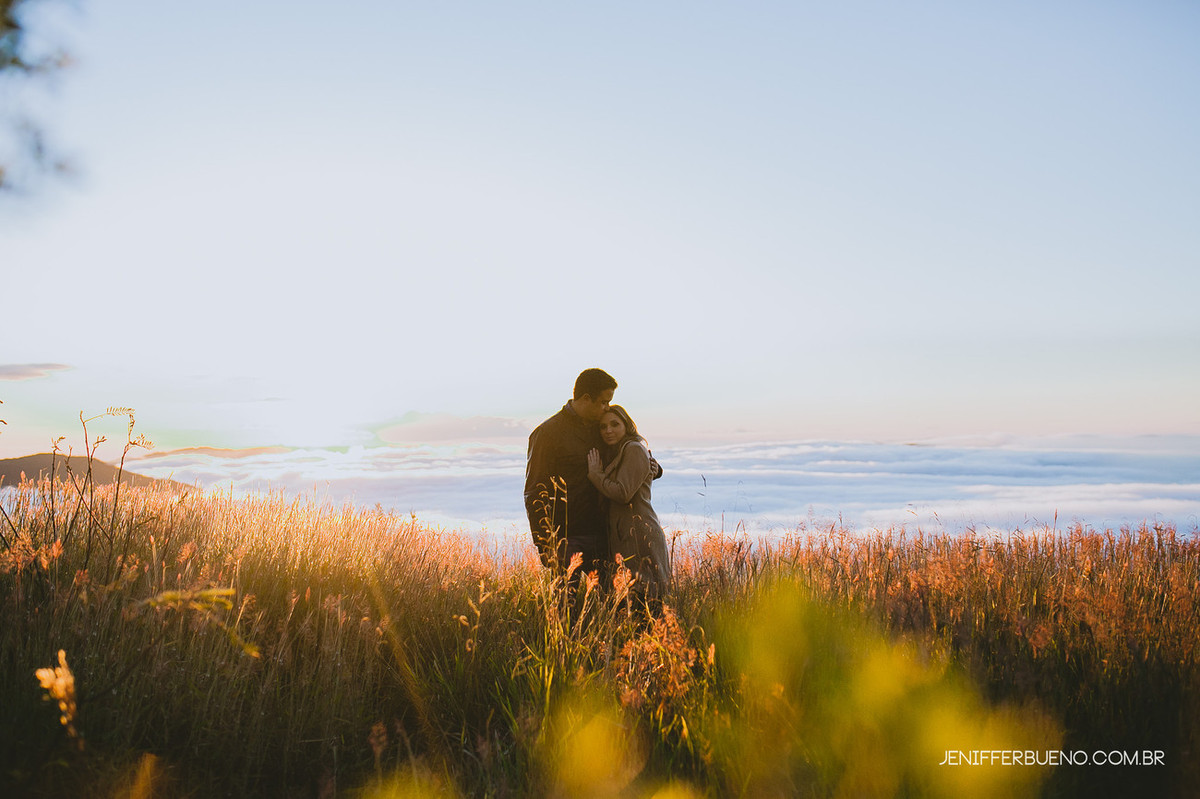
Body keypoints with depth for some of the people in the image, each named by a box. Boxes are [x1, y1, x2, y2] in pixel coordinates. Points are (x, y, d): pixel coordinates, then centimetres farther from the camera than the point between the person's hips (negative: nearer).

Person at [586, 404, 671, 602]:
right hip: (623, 538, 9)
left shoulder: (634, 449, -7)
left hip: (639, 538, -9)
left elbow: (623, 493, -16)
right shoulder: (614, 454, 22)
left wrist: (595, 473, -7)